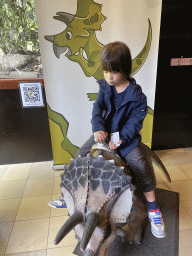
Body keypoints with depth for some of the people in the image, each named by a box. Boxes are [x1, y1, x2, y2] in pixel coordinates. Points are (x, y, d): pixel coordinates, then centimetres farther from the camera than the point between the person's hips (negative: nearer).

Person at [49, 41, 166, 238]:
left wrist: (121, 139, -29)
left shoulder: (137, 96, -15)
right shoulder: (105, 87, -2)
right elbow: (97, 107, -12)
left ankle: (153, 209, 7)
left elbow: (135, 122, -16)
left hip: (127, 137, -4)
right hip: (104, 133, 4)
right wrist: (98, 128, -30)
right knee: (80, 156, 0)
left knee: (141, 167, -17)